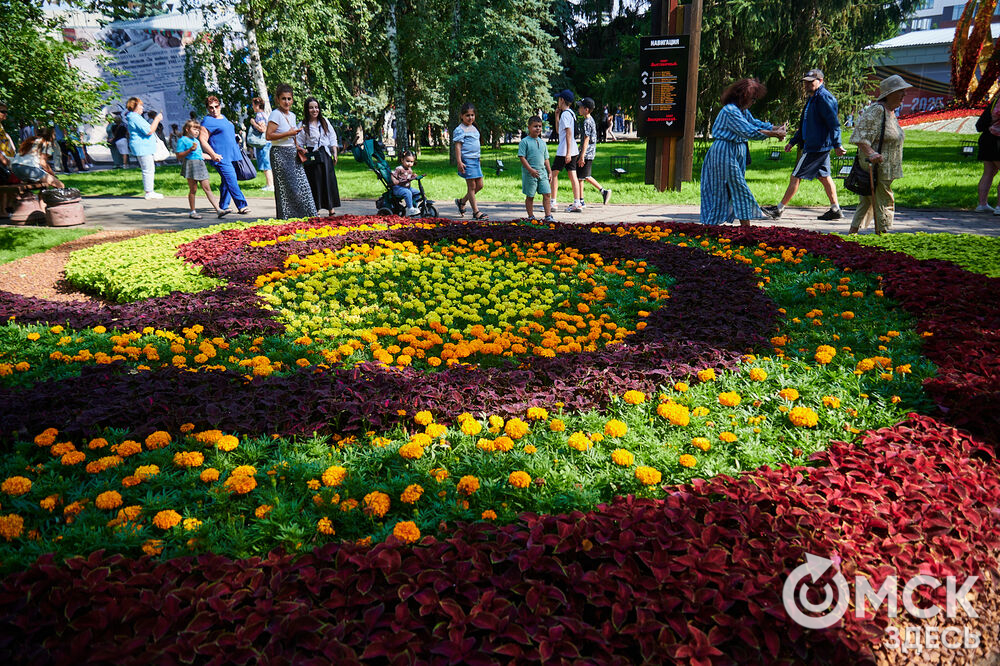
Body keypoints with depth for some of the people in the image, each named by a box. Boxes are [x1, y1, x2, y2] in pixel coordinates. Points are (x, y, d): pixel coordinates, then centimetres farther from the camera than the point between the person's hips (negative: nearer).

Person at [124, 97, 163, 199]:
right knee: (148, 170, -8)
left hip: (144, 147, 11)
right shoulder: (135, 118, -15)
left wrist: (156, 120, 22)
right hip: (142, 147, -11)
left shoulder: (135, 117, 19)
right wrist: (157, 119, -12)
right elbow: (149, 131, -21)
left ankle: (150, 191, 19)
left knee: (150, 169, 15)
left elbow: (146, 129, 26)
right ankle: (149, 192, -5)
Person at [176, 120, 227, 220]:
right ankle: (193, 212, 6)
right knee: (193, 189, -3)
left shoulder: (197, 141, 23)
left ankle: (218, 210, -7)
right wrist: (190, 150, -19)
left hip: (201, 165, 7)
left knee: (207, 188, 1)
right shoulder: (182, 140, -1)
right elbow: (179, 156, -7)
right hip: (190, 165, -7)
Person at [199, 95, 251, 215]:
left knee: (227, 182, 11)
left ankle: (223, 206, 18)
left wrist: (235, 136, 17)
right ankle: (242, 206, -17)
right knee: (232, 181, -15)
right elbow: (202, 139, -11)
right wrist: (213, 154, -20)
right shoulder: (207, 121, -5)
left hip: (232, 156, 8)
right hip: (221, 158, -8)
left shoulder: (223, 118, 20)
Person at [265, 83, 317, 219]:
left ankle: (307, 216, 10)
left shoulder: (292, 115, 16)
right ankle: (287, 218, -1)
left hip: (293, 154, 8)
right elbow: (268, 136, -17)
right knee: (287, 188, -9)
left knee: (302, 185, 4)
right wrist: (288, 133, -17)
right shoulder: (275, 114, -9)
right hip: (280, 154, -8)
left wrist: (297, 147, 11)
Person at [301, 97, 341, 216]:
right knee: (315, 183, -1)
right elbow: (300, 144, 0)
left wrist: (335, 154, 5)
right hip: (312, 157, -3)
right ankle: (316, 211, 6)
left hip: (326, 155, 3)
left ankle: (331, 210, 6)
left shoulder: (325, 122, 10)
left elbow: (333, 139, 12)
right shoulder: (303, 125, 0)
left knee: (329, 181, 0)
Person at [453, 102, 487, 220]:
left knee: (479, 185, 9)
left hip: (475, 159, 9)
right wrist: (459, 162, -20)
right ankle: (476, 211, 0)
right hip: (467, 160, -9)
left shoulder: (474, 128, 17)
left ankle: (462, 201, 25)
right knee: (472, 186, -5)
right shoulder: (460, 130, -8)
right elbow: (458, 146, -13)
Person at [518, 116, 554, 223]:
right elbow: (522, 157, -11)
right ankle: (531, 217, 15)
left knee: (547, 194, -3)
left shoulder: (542, 142, 14)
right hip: (529, 173, -5)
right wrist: (531, 170, -19)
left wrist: (549, 172, 14)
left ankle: (548, 216, 1)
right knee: (530, 196, 4)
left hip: (542, 172, 5)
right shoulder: (524, 142, -5)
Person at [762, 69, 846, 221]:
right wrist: (792, 142, 27)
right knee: (824, 177, 12)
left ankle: (779, 209, 1)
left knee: (795, 177, -5)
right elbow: (804, 125, 27)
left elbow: (834, 123, -20)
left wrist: (837, 145, -26)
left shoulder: (823, 97, -14)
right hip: (821, 146, 10)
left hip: (815, 147, -10)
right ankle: (835, 209, 14)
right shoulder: (813, 98, 18)